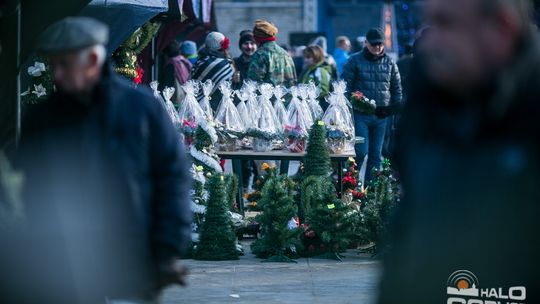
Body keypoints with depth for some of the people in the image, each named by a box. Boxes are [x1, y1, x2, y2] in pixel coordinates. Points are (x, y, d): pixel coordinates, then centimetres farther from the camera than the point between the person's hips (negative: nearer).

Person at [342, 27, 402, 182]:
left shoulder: (389, 63, 11)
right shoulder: (355, 61, 0)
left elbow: (396, 88, 18)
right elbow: (345, 85, -1)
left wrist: (395, 107, 5)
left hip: (381, 115, 4)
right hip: (361, 115, -4)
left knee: (376, 154, 7)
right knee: (361, 152, -11)